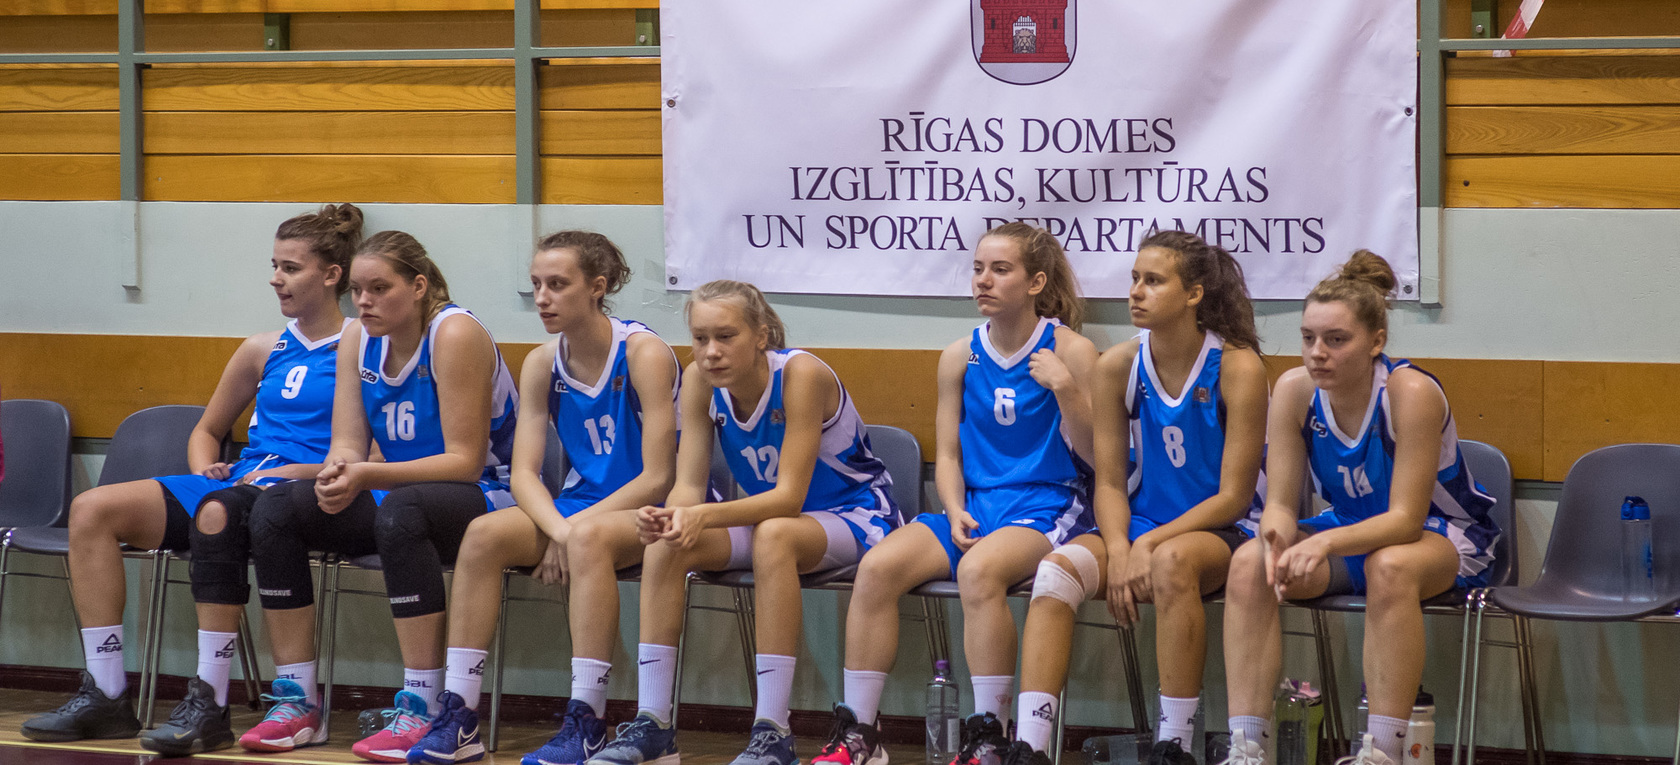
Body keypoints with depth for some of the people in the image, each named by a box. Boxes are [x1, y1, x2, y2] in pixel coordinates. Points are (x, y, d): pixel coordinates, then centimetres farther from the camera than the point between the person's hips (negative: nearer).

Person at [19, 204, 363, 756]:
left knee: (217, 512, -41)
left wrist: (296, 472, -16)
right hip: (239, 484, 7)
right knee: (92, 509, -10)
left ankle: (209, 706, -37)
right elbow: (207, 431, 31)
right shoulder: (264, 351, 20)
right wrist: (205, 468, 9)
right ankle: (105, 695, -13)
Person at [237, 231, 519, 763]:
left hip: (483, 498, -7)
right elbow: (347, 445, 2)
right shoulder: (359, 340, 5)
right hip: (398, 494, 7)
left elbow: (465, 460, -20)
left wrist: (367, 476, -29)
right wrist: (336, 477, -24)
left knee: (400, 511, -39)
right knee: (275, 510, -12)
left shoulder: (455, 335, -17)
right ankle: (297, 702, -10)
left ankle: (422, 710, -37)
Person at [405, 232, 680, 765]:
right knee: (484, 533, -21)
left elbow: (657, 479, -17)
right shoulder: (542, 364, 3)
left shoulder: (644, 354, -14)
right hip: (577, 509, 6)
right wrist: (558, 528, -24)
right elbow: (524, 473, -3)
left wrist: (574, 530, -22)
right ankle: (459, 717, -22)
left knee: (589, 536, -38)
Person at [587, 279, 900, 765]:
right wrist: (669, 518, -35)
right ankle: (653, 724, -17)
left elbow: (790, 495, -30)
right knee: (665, 542, -19)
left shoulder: (801, 375, -27)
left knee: (773, 534, -37)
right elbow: (688, 486, -11)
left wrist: (704, 516, -44)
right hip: (766, 515, 6)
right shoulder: (699, 380, -10)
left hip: (854, 517, -6)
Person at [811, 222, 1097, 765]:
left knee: (978, 568, -37)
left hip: (1047, 506, -5)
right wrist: (956, 514, -5)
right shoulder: (960, 357, 10)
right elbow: (948, 455, 14)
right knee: (877, 566, -21)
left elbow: (1091, 455, -4)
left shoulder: (1070, 350, -2)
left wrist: (1065, 388, -19)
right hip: (974, 504, 5)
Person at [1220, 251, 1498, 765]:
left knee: (1390, 566, -39)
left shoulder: (1411, 393, -28)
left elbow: (1405, 519, -29)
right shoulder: (1295, 390, -14)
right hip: (1351, 529, 5)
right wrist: (1278, 538, -36)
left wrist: (1325, 542, -45)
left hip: (1442, 537, -5)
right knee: (1249, 564, -22)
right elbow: (1280, 504, -11)